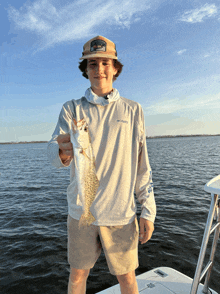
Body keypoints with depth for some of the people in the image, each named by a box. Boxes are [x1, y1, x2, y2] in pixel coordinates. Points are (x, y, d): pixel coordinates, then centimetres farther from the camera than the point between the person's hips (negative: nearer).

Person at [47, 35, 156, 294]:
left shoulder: (133, 110, 3)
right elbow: (53, 151, -12)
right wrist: (64, 152, -37)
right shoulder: (72, 109, 2)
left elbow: (142, 165, 2)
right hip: (80, 210, 1)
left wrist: (148, 211, -1)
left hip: (121, 212, 0)